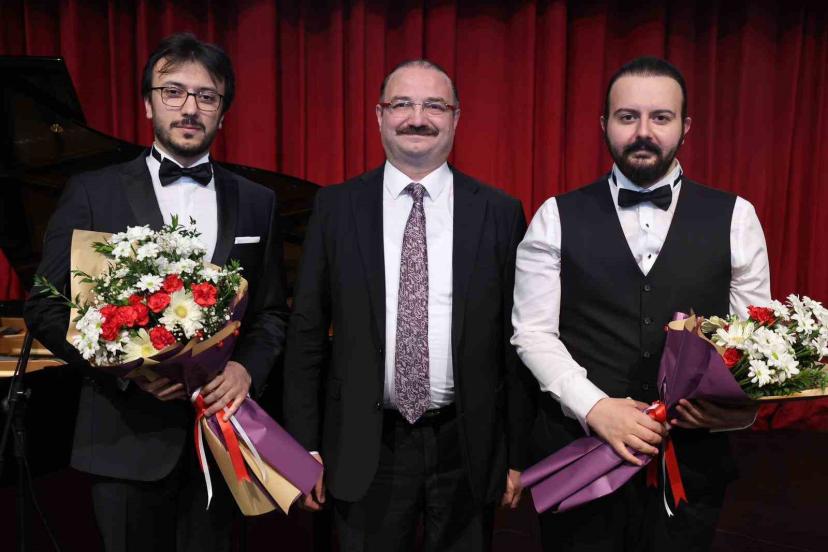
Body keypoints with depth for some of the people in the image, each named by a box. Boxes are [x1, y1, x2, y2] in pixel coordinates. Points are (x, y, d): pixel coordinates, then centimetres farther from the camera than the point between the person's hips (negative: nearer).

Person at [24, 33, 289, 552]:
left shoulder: (258, 203, 5)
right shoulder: (93, 192, -1)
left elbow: (272, 311, 8)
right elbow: (47, 308, -2)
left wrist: (248, 367, -11)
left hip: (220, 427, 2)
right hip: (127, 436, -2)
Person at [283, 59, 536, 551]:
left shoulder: (500, 213, -2)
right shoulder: (336, 207, -1)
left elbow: (517, 339, 0)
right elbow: (307, 331, 0)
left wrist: (519, 453, 1)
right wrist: (305, 445, -1)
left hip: (468, 447, 0)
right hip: (365, 448, 0)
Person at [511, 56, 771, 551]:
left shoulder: (735, 217, 2)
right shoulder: (557, 218, -2)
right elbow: (533, 332, -4)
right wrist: (596, 407, -17)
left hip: (692, 457, 1)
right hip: (578, 451, -1)